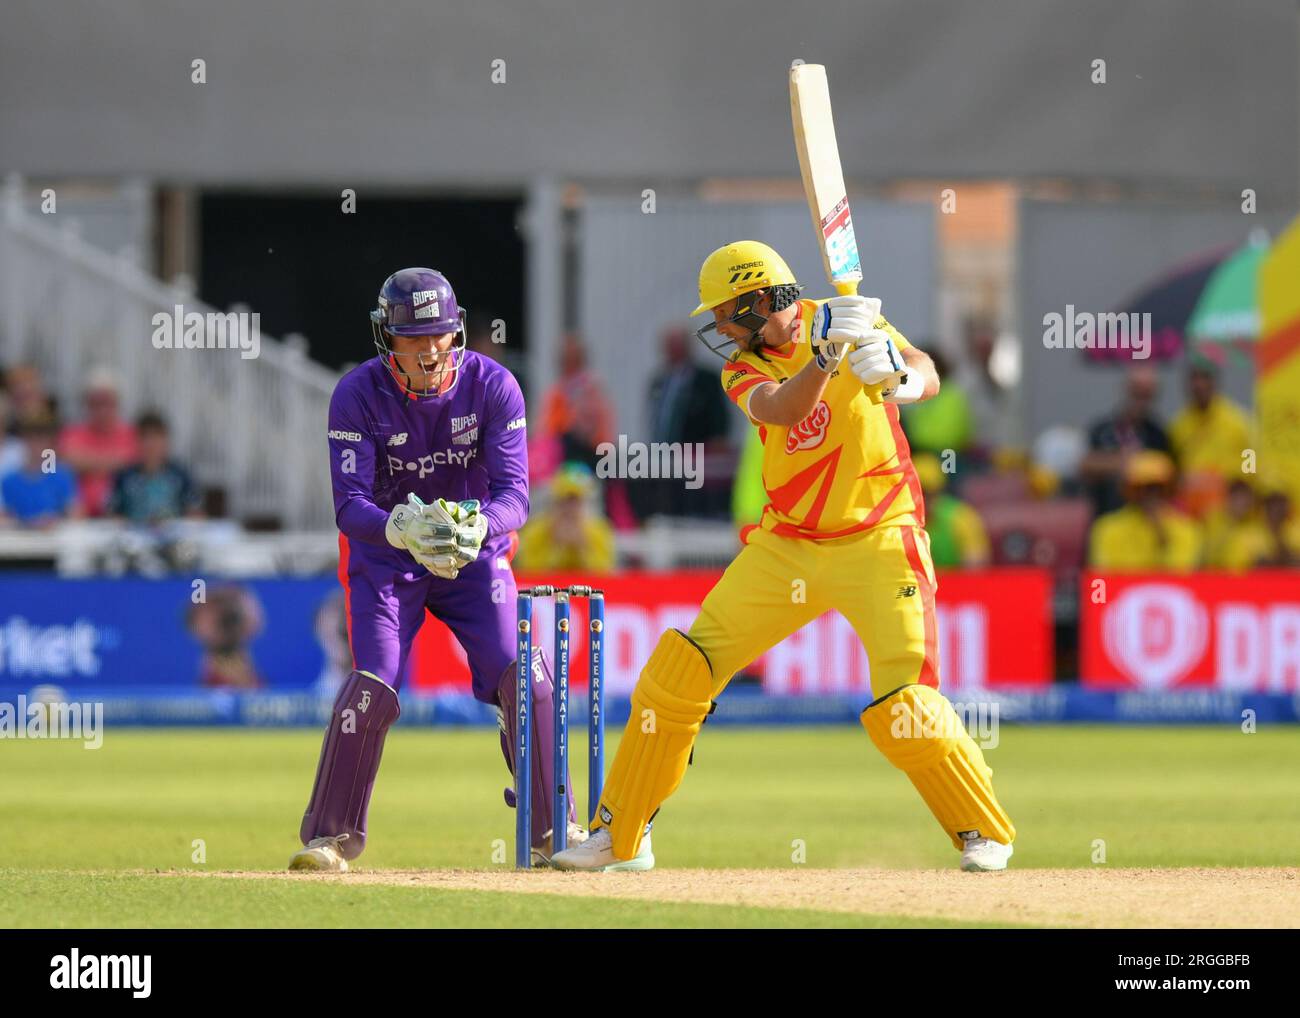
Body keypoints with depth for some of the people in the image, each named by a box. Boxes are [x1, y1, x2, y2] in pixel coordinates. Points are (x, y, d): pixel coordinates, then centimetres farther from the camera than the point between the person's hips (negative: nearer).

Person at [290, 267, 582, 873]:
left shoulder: (493, 386, -16)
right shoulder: (358, 396, -19)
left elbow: (514, 494, -21)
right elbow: (350, 506, -25)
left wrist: (477, 526, -44)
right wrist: (402, 529, -47)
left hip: (477, 551, 1)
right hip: (385, 554, -1)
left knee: (523, 679, -13)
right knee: (373, 685, -19)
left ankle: (554, 829, 3)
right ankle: (330, 834, -4)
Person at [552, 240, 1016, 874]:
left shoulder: (852, 321, -6)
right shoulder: (742, 369, -1)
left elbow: (927, 378, -21)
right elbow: (782, 410, -24)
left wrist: (894, 376, -44)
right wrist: (825, 353, -42)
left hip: (877, 542, -4)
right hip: (785, 546, 4)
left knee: (903, 710, -17)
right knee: (679, 670, -2)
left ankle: (984, 833, 4)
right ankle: (620, 837, 10)